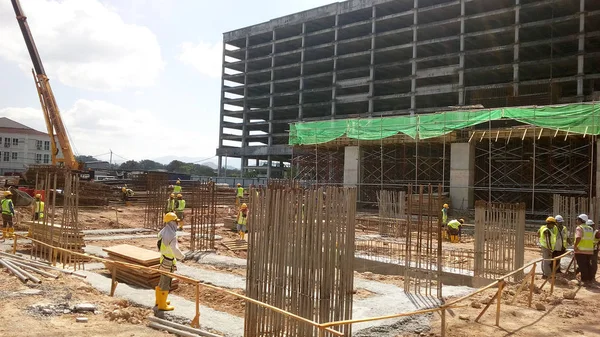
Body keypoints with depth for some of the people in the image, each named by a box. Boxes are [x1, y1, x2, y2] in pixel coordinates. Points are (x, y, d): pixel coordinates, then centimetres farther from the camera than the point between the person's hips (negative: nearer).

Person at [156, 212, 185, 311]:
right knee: (166, 284, 2)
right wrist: (182, 257, -15)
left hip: (163, 258, 9)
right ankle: (162, 305, 13)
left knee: (162, 281, 22)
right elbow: (175, 250, -31)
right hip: (168, 262, -9)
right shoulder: (172, 235, -26)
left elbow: (159, 245, 15)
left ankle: (159, 300, 37)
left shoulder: (163, 231, 4)